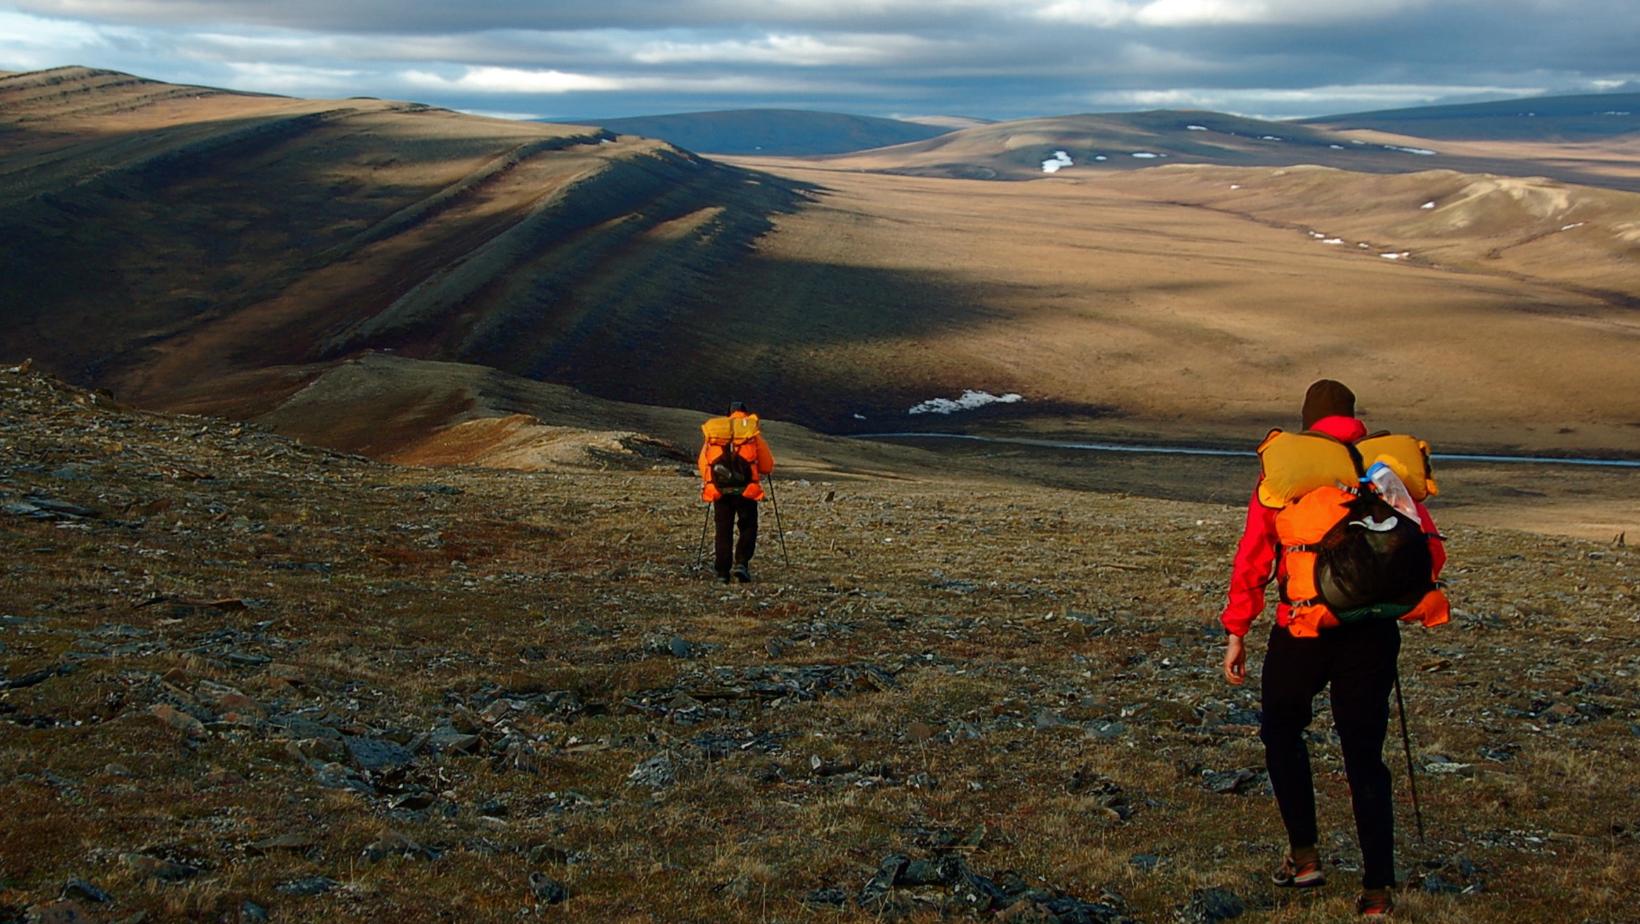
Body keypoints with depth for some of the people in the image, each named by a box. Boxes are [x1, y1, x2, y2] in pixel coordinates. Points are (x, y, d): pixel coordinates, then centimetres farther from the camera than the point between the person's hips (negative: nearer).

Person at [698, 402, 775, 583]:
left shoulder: (713, 429, 14)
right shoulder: (752, 431, 7)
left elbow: (702, 462, 10)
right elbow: (767, 466, 7)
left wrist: (710, 481, 25)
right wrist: (755, 469, 29)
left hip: (719, 489, 2)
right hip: (746, 489, -2)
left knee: (723, 530, 10)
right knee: (748, 528, 10)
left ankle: (722, 572, 6)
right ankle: (741, 563, -7)